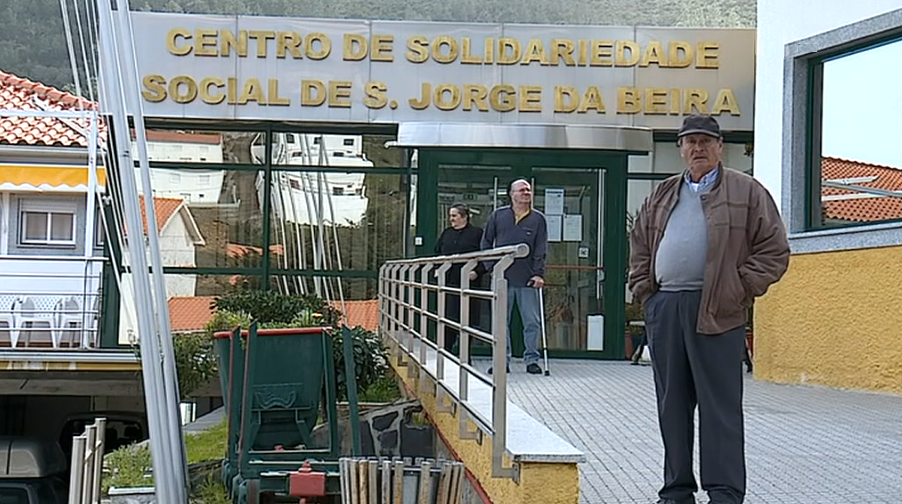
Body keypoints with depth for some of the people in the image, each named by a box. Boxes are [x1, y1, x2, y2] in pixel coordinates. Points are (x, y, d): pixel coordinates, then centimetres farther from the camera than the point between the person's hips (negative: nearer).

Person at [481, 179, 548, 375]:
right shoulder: (498, 216, 7)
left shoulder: (538, 219, 6)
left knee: (532, 322, 1)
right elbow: (486, 243, 12)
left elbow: (541, 250, 2)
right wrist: (491, 267, 2)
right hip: (502, 278, 1)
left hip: (528, 280, 0)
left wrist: (539, 274, -8)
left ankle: (531, 360, 11)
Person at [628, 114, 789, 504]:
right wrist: (643, 289, 11)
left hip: (717, 312, -5)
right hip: (663, 310, 5)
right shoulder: (662, 195, 19)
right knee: (672, 406, 9)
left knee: (720, 406, -4)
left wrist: (739, 291, -7)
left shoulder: (747, 192, 3)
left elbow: (774, 251, 0)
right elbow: (639, 246, 25)